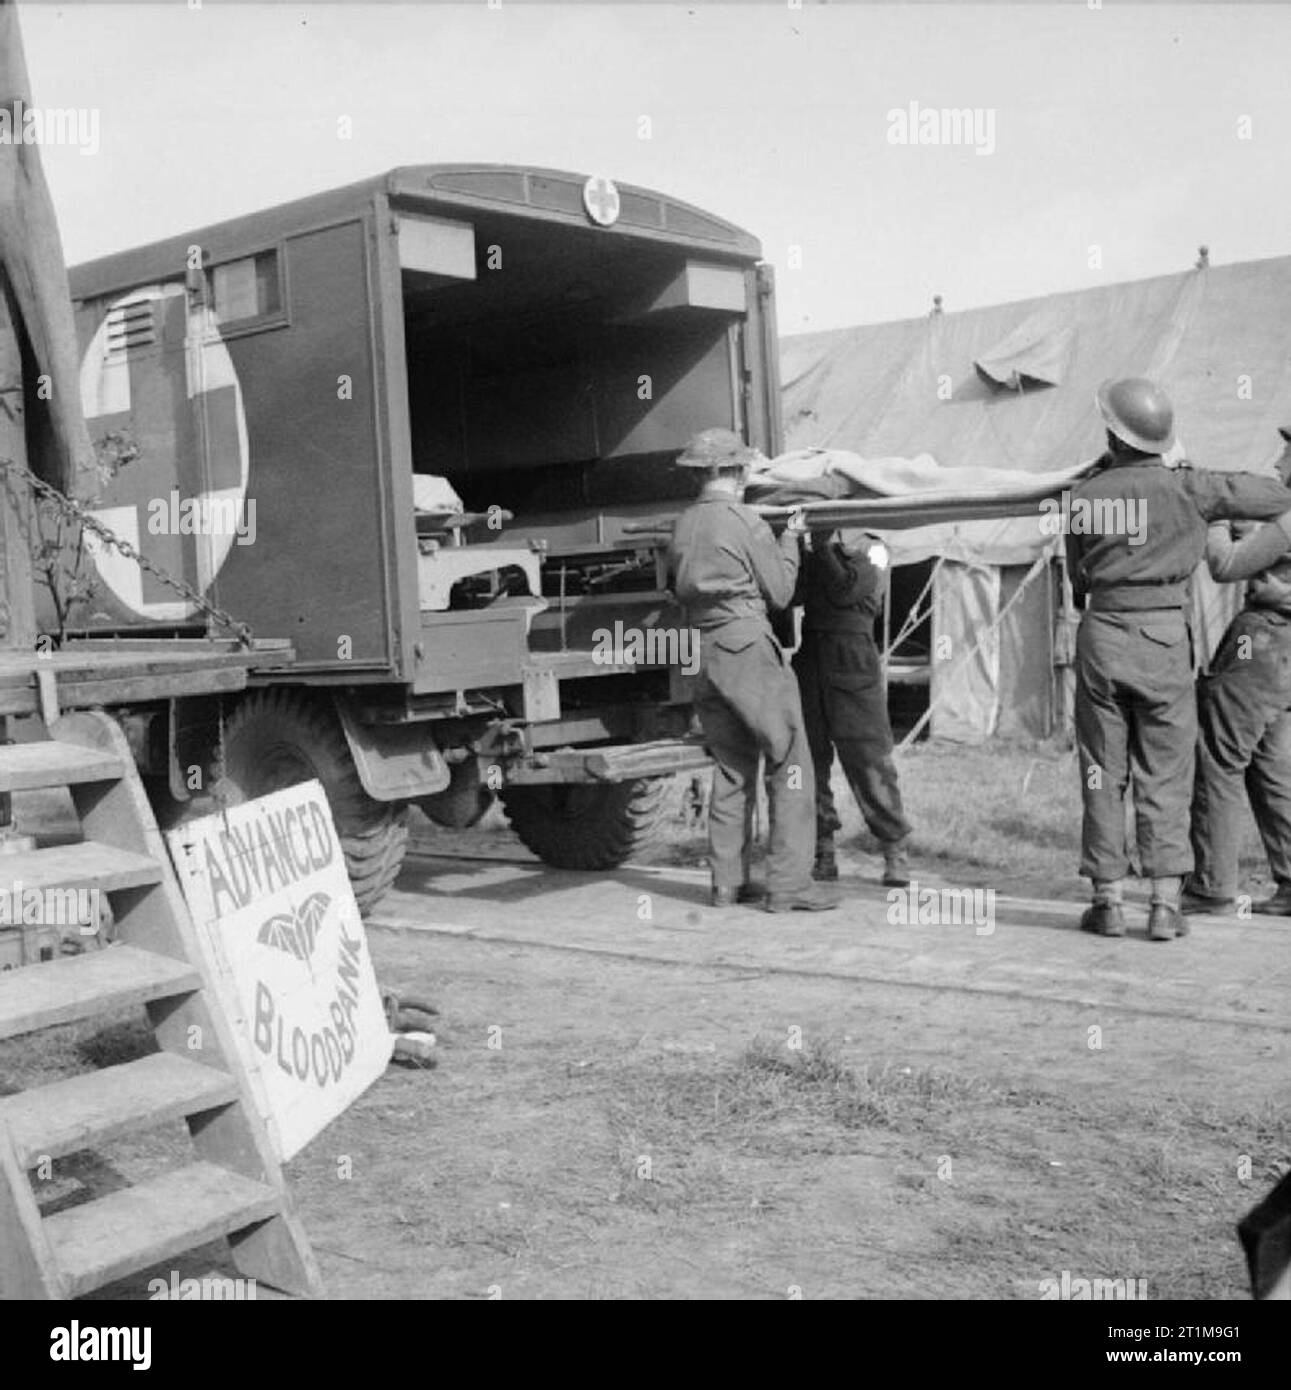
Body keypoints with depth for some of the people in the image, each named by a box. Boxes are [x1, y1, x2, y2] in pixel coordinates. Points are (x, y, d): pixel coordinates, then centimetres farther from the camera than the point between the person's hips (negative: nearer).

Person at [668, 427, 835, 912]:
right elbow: (779, 592, -3)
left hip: (706, 654, 7)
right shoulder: (745, 523, -9)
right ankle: (788, 884, -6)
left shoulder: (684, 524, 10)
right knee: (789, 763, -3)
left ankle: (728, 882, 15)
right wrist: (790, 539, 11)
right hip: (748, 647, -7)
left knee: (731, 769, 14)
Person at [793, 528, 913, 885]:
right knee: (810, 759, 2)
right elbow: (792, 594, 0)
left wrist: (822, 546, -10)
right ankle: (823, 854, 9)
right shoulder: (810, 550, 14)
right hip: (810, 653, 4)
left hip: (852, 664, -4)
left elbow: (846, 591, -12)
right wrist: (800, 547, -10)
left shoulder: (869, 550, 4)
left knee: (869, 760, -7)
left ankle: (895, 853, 0)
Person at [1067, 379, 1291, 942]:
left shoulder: (1083, 495, 2)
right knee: (1165, 774, 5)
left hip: (1100, 636, 2)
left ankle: (1108, 900, 11)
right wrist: (1213, 493, 17)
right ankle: (1165, 904, 2)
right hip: (1162, 638, -2)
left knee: (1103, 773, 9)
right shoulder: (1183, 488, -6)